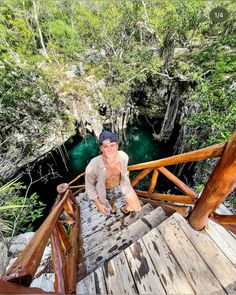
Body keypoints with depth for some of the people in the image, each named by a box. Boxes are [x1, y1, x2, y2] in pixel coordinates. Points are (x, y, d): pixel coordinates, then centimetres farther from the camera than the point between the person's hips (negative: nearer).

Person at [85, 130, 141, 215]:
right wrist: (98, 203, -16)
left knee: (137, 208, 9)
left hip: (122, 184, 1)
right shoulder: (94, 165, -40)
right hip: (106, 189, -1)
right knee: (112, 202, 33)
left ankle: (124, 209, 45)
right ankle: (113, 207, 74)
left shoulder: (123, 156, -31)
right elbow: (89, 185, -20)